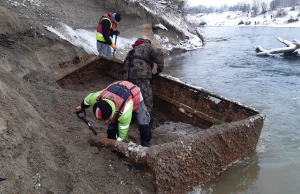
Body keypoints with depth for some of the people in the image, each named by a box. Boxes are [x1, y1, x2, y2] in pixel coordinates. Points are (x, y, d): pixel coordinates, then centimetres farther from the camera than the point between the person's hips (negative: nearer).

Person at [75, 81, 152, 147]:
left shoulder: (124, 111, -46)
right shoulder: (96, 98, -34)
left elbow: (122, 132, -29)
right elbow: (86, 100, -7)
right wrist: (81, 108, 14)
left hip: (135, 97, -5)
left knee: (143, 125, -16)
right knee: (112, 125, -4)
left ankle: (147, 145, 5)